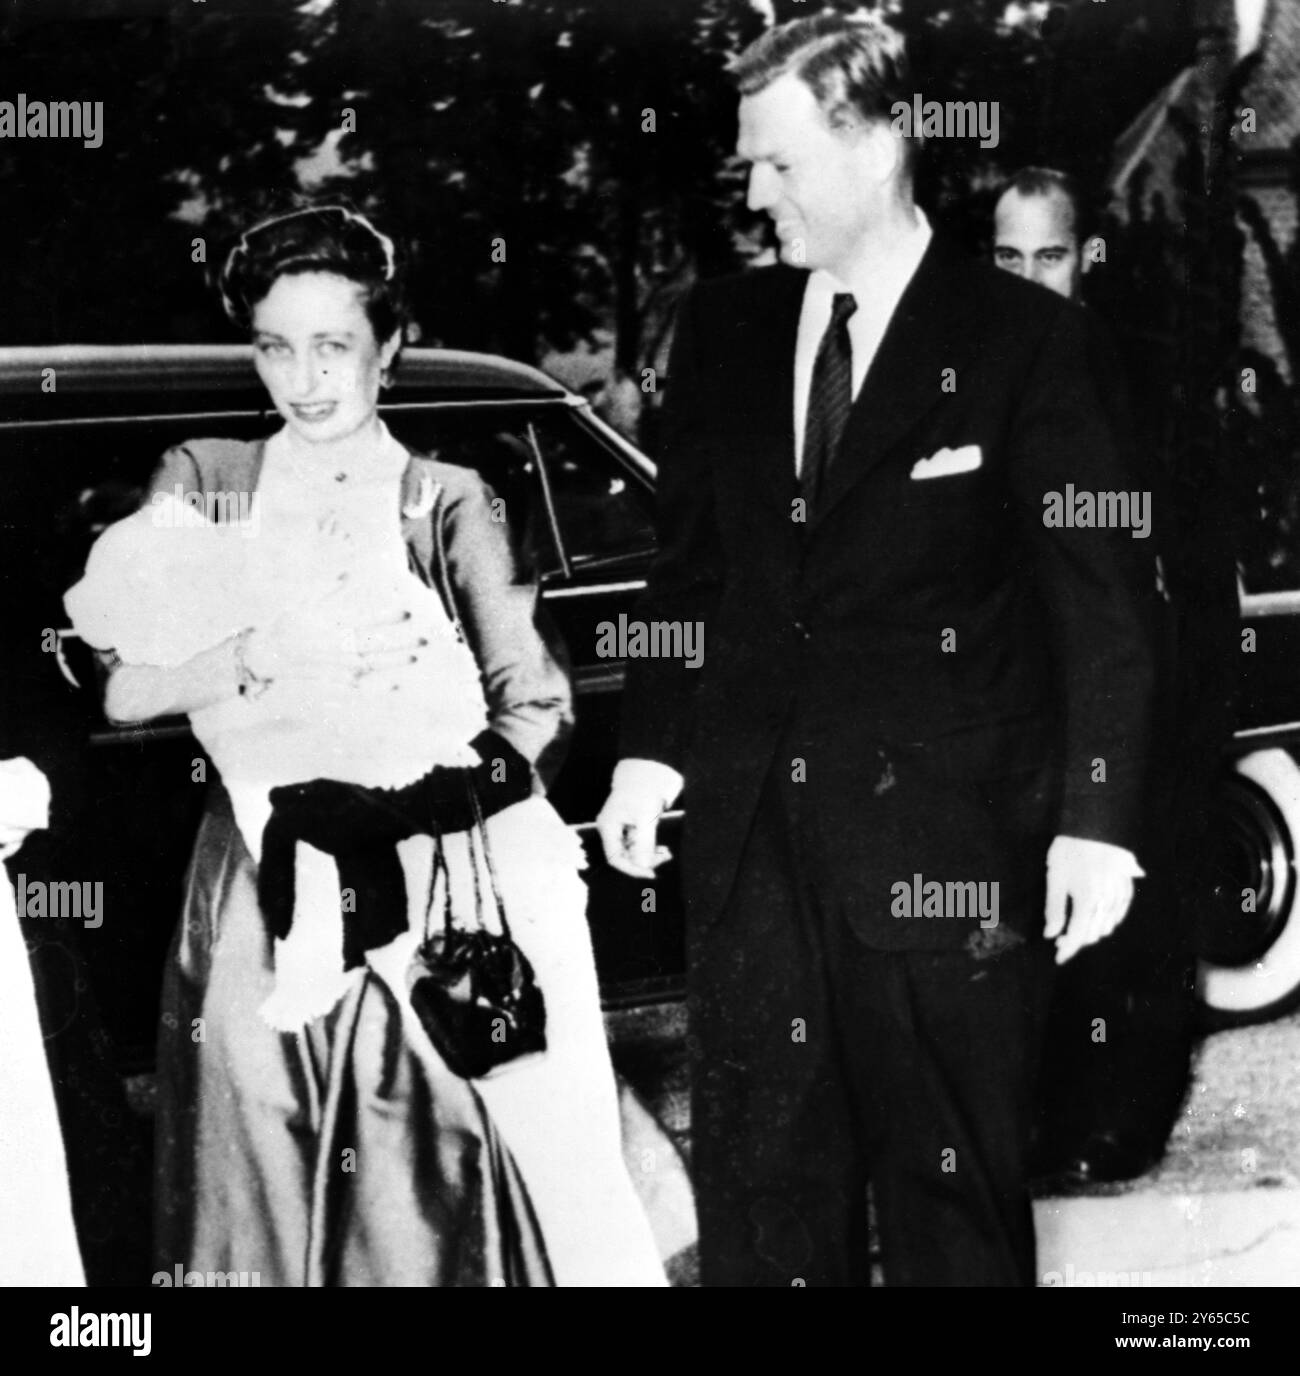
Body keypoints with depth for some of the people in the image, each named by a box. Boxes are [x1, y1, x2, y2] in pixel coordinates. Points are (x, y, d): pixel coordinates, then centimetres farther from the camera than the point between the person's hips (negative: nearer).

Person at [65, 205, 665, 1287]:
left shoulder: (445, 504, 6)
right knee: (271, 1187, 4)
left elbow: (534, 710, -6)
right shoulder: (203, 486, 11)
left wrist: (414, 791, -23)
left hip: (433, 887, -1)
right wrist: (264, 656, -16)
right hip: (264, 894, 2)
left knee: (442, 1185, -3)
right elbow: (123, 691, -1)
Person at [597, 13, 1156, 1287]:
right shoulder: (720, 331, 9)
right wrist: (649, 749, 4)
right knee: (755, 1181, 10)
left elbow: (1097, 595, -5)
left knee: (953, 1187, 5)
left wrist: (1094, 821, -9)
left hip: (942, 836, -4)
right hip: (750, 829, 4)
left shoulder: (1017, 338, -4)